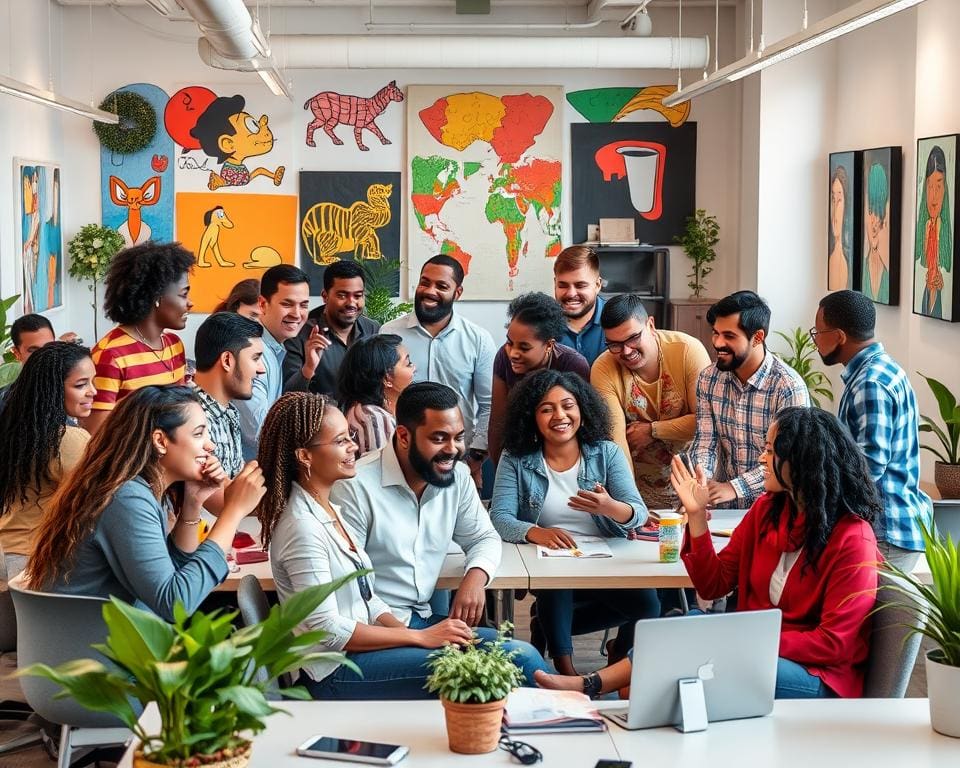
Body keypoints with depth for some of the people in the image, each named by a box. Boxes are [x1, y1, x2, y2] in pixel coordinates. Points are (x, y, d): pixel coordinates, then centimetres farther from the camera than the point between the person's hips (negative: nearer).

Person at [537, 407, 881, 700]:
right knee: (684, 624, -18)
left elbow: (835, 643, -18)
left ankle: (591, 685, -18)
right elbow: (714, 584, 7)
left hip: (820, 678, -7)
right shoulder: (768, 508, 6)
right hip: (758, 651, 7)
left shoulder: (852, 539, -16)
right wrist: (697, 514, -3)